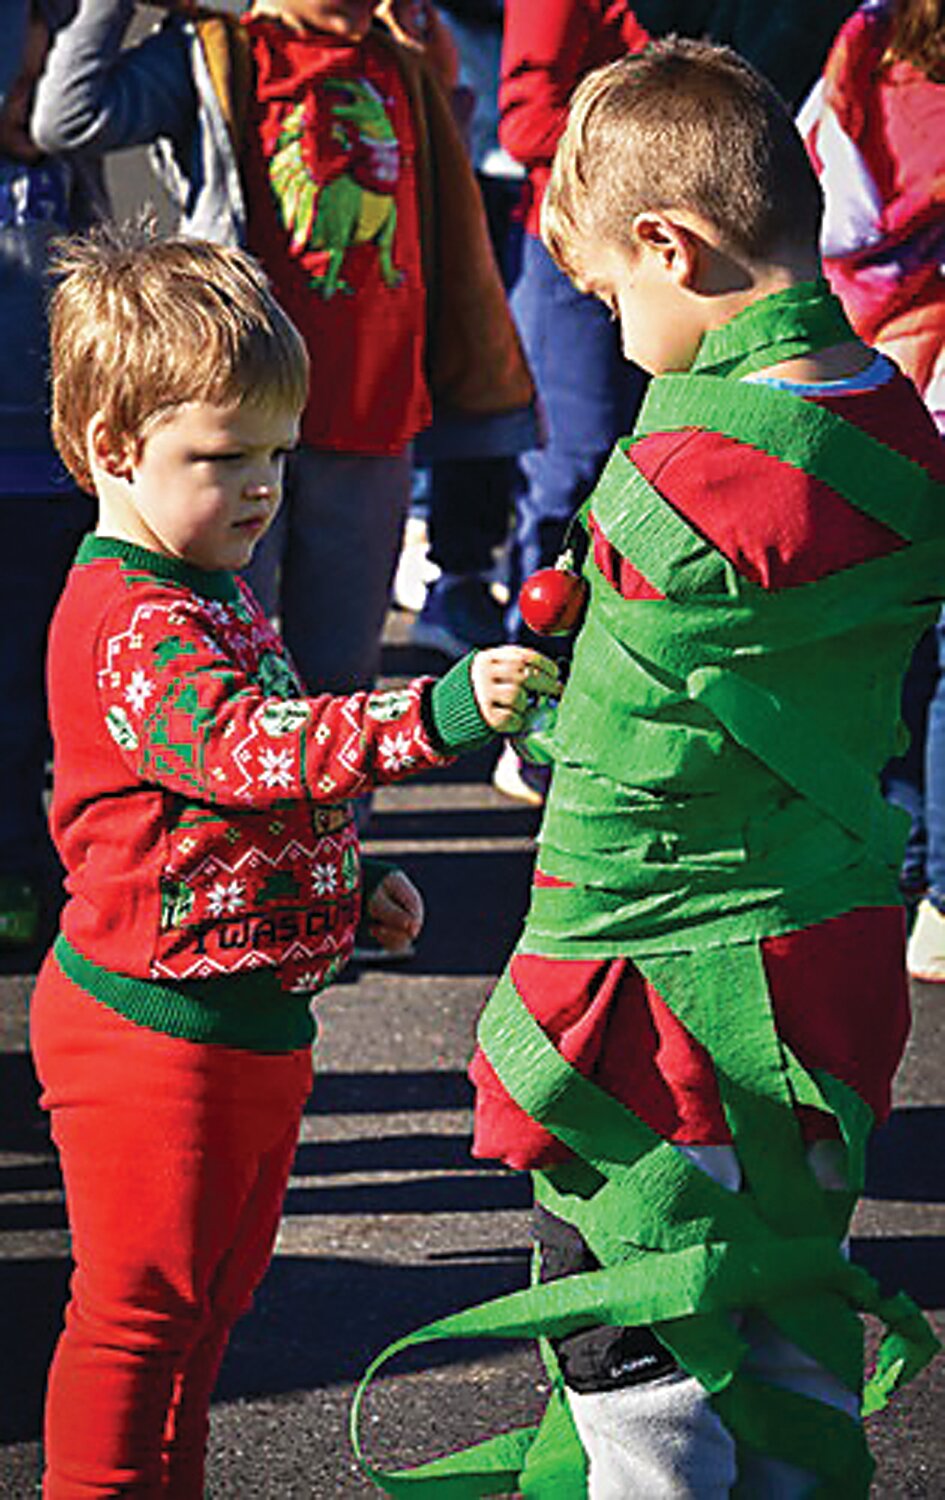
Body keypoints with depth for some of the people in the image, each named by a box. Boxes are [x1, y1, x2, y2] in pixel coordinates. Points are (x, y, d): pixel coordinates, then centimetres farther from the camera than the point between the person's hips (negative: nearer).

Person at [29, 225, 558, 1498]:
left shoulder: (217, 600, 13)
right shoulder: (131, 624, -21)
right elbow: (243, 748, -38)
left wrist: (352, 887, 14)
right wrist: (439, 714, -49)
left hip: (252, 1020, 10)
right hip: (155, 1026, -10)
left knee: (214, 1293, 20)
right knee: (142, 1300, -1)